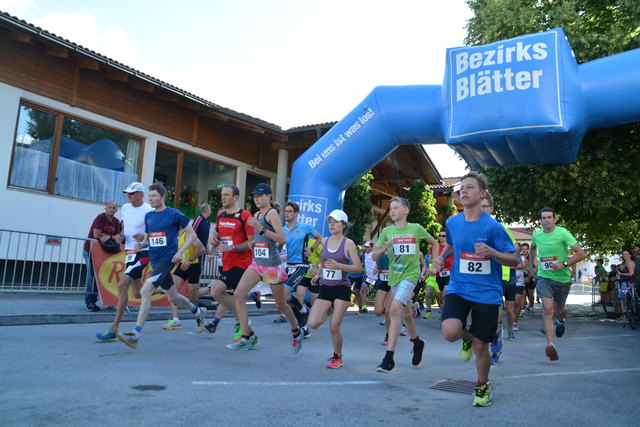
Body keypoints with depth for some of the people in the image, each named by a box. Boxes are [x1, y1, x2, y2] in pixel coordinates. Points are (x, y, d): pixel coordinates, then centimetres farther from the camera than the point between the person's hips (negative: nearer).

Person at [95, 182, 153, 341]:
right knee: (139, 293, 13)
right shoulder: (125, 208, 11)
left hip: (142, 253, -8)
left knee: (122, 285, -19)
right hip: (129, 252, 8)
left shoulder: (148, 211, -12)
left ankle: (113, 330, -15)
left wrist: (145, 236, -29)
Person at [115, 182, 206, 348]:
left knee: (145, 291, -21)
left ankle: (135, 335, -19)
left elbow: (192, 235, -2)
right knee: (173, 297, 17)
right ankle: (198, 312, 42)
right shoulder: (148, 216, 12)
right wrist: (141, 244, -2)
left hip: (167, 259, -7)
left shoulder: (174, 214, -6)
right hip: (154, 260, 7)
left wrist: (181, 251, -13)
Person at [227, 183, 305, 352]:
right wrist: (254, 242, 8)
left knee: (280, 303, 6)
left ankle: (297, 332, 31)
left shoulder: (272, 213, -10)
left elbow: (282, 239, -20)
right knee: (238, 294, -9)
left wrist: (260, 229, -26)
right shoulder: (256, 215, 12)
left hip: (272, 265, -7)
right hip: (257, 263, 7)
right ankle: (246, 337, -3)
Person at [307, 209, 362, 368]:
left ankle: (337, 357, 20)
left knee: (334, 328, -4)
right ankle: (326, 313, 23)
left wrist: (338, 266, -24)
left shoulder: (348, 243, -7)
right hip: (325, 288, 4)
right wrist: (318, 273, 10)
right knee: (313, 324, -11)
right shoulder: (324, 241, 8)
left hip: (342, 289, -4)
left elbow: (358, 267, -11)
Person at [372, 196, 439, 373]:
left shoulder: (416, 229, -2)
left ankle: (389, 357, -21)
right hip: (394, 276, 5)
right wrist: (384, 248, -16)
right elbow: (374, 256, 4)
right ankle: (417, 343, 45)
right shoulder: (387, 231, 5)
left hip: (410, 275, -5)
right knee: (405, 314, 18)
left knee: (395, 309, -22)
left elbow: (434, 243, 15)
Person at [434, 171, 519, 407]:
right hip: (458, 288, 2)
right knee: (450, 331, -23)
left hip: (487, 293, -2)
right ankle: (466, 337, 15)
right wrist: (441, 257, 2)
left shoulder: (492, 226, -11)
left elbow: (515, 260, -6)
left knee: (480, 346, 4)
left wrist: (491, 252, -25)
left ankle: (482, 386, 35)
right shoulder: (452, 222, 1)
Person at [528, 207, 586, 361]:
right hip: (544, 277, 1)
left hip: (562, 278, -1)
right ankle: (551, 345, -21)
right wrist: (530, 265, 23)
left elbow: (581, 253, -12)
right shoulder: (536, 235, 2)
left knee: (559, 309, 17)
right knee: (548, 309, -18)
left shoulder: (562, 233, -10)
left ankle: (560, 320, 56)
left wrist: (564, 264, -23)